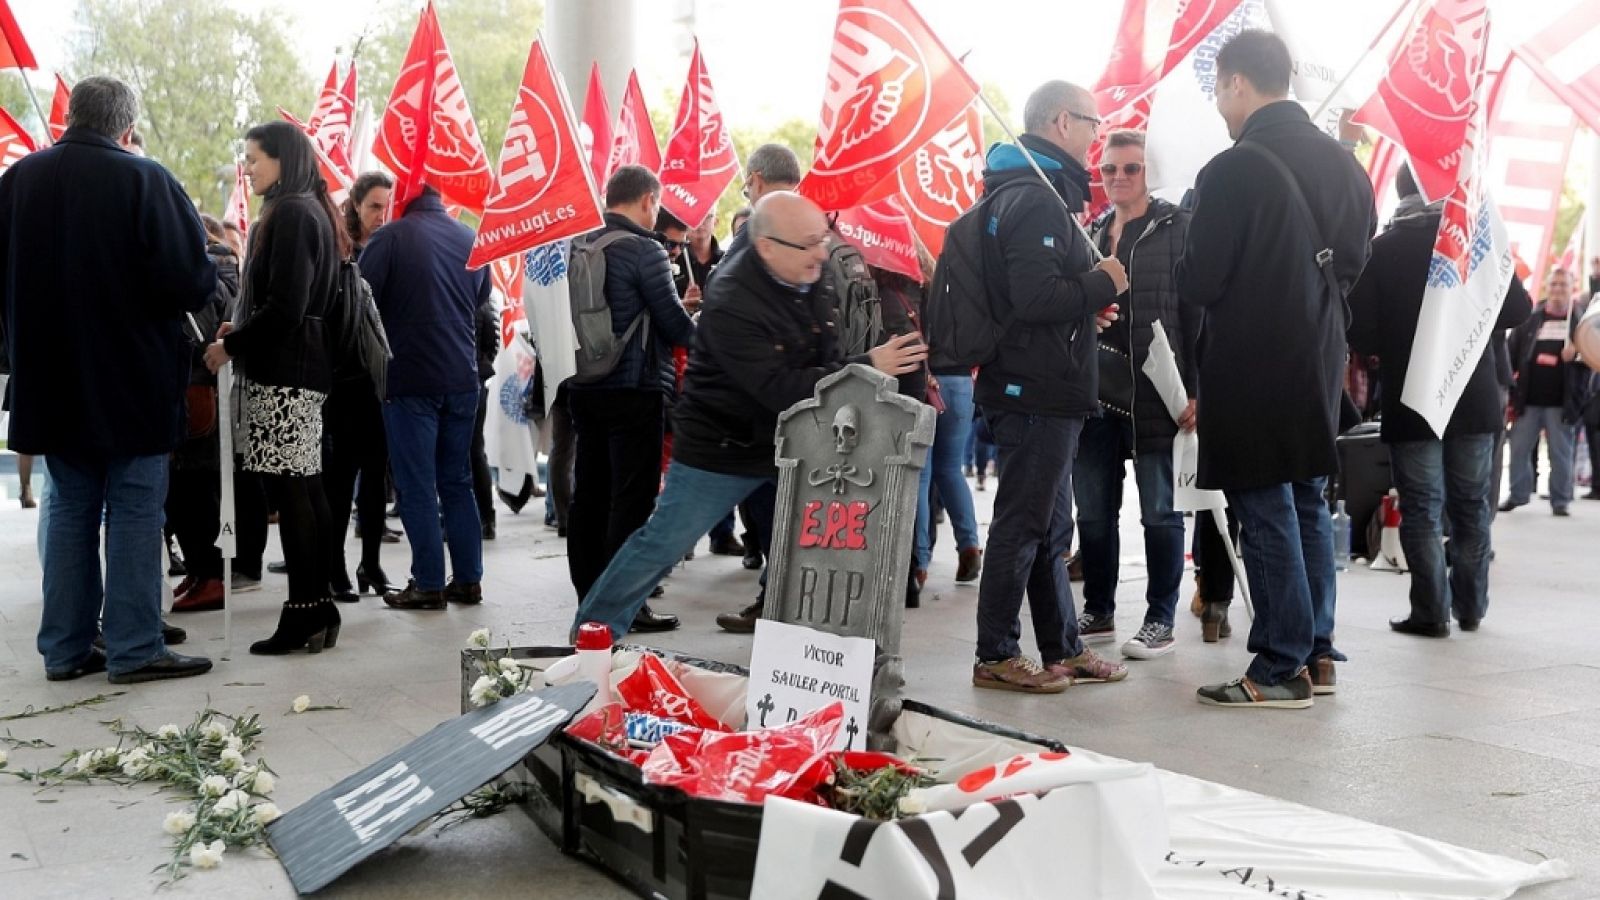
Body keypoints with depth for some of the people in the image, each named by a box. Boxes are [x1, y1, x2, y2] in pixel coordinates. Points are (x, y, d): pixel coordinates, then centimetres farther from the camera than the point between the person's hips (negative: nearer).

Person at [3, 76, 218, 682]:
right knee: (135, 512, 3)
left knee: (70, 510, 14)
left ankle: (65, 649, 17)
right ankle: (134, 649, 4)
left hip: (53, 380, 5)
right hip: (133, 382, -5)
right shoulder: (146, 181, -14)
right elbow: (192, 280, -18)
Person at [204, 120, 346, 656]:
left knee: (288, 492, -8)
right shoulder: (308, 211, 19)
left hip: (282, 372, -10)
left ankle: (302, 616, -6)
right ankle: (319, 610, 13)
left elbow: (284, 307, -18)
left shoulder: (290, 214, -11)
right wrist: (241, 329, 15)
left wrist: (230, 345, -8)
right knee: (306, 490, 9)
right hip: (303, 368, 10)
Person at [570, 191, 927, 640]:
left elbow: (827, 359, 11)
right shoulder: (731, 303, -28)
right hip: (723, 448, -6)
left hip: (795, 440, 7)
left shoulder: (808, 278, -6)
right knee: (662, 544, 1)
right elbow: (780, 389, -33)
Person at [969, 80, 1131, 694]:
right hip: (1036, 391, -11)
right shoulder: (1035, 199, -16)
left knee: (1051, 527, 14)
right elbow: (1035, 297, -26)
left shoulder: (1032, 191, 18)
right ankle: (995, 657, 4)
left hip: (1044, 392, 11)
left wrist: (1088, 298, 10)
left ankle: (1063, 650, 23)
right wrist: (1103, 284, -12)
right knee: (1023, 523, -4)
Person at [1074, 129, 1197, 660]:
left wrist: (1194, 390, -12)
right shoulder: (1091, 232, 15)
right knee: (1093, 511, 10)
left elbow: (1196, 312, -6)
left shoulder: (1177, 228, -1)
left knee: (1159, 512, 2)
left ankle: (1161, 619, 11)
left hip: (1155, 392, -5)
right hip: (1095, 390, 6)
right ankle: (1098, 613, 22)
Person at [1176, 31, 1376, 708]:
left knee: (1265, 512, -2)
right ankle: (1316, 652, 22)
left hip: (1252, 367, -7)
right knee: (1308, 504, 15)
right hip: (1320, 360, 7)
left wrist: (1188, 266, 6)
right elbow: (1355, 260, 16)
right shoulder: (1343, 164, 7)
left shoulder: (1233, 171, -17)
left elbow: (1197, 284, -15)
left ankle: (1282, 669, 2)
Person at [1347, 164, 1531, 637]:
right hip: (1475, 398, 2)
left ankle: (1431, 612, 0)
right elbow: (1518, 309, -2)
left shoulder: (1380, 251, -6)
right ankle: (1470, 606, 21)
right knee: (1471, 504, 14)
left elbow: (1358, 331, -11)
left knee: (1421, 509, 4)